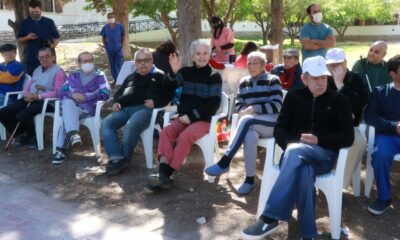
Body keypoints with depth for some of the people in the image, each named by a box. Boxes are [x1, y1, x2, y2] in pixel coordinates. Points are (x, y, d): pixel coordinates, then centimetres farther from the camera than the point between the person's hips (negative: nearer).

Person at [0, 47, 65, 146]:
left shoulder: (58, 72, -5)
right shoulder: (37, 70, 22)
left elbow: (57, 92, -16)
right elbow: (28, 85, 21)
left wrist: (38, 96, -23)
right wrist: (27, 94, -4)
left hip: (45, 101, -8)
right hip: (29, 99, 8)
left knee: (22, 115, -31)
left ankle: (31, 134, 2)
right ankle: (21, 132, 15)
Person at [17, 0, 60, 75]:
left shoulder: (49, 22, 4)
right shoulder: (25, 23, 6)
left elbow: (57, 37, 8)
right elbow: (19, 40, 10)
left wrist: (53, 45, -12)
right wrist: (27, 37, -10)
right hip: (31, 59, 1)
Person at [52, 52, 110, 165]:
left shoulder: (100, 76, 10)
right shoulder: (73, 75, 22)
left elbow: (105, 94, -4)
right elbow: (62, 92, 13)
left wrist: (86, 97, -12)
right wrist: (72, 94, -10)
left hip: (89, 108, -3)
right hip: (71, 107, 3)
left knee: (67, 117, -29)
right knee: (67, 103, -32)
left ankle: (61, 150, -29)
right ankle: (73, 133, -47)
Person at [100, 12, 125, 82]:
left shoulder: (119, 26, -10)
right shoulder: (105, 27, -5)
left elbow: (123, 36, 3)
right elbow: (103, 38, 7)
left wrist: (120, 44, 1)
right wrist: (105, 46, 1)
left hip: (118, 49, -2)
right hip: (109, 49, 2)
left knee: (119, 65, -4)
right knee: (112, 65, 12)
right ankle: (115, 79, 24)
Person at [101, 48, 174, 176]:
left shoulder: (159, 76, 17)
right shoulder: (131, 77, 36)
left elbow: (168, 94, 3)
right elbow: (119, 92, 38)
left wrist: (155, 102, -15)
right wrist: (116, 102, 14)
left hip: (144, 109, -6)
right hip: (125, 109, 6)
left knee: (131, 126, -37)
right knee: (106, 123, -21)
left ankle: (124, 159, -21)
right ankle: (116, 158, -30)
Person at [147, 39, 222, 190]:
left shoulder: (214, 77, -1)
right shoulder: (186, 72, 11)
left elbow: (214, 105, -8)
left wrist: (191, 116, -14)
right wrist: (173, 72, -21)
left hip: (204, 119, -4)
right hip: (184, 117, 4)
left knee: (185, 136, -31)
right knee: (166, 132, -23)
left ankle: (166, 174, -27)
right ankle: (163, 172, -34)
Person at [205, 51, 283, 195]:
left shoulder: (272, 80, 2)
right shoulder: (244, 82, 17)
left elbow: (277, 106, -8)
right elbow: (238, 104, 14)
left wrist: (253, 109, -14)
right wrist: (245, 110, -10)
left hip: (272, 123, -3)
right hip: (252, 125, 3)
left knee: (246, 120, -34)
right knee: (250, 136, -35)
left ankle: (225, 161, -33)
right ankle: (250, 179, -29)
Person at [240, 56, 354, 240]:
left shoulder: (339, 100, 14)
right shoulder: (294, 97, 17)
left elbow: (348, 137, 4)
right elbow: (279, 129, 10)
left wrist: (318, 140, -11)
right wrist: (289, 143, -13)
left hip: (324, 154, -1)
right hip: (296, 153, 2)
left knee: (295, 152, -38)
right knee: (303, 171, -39)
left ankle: (270, 217, -41)